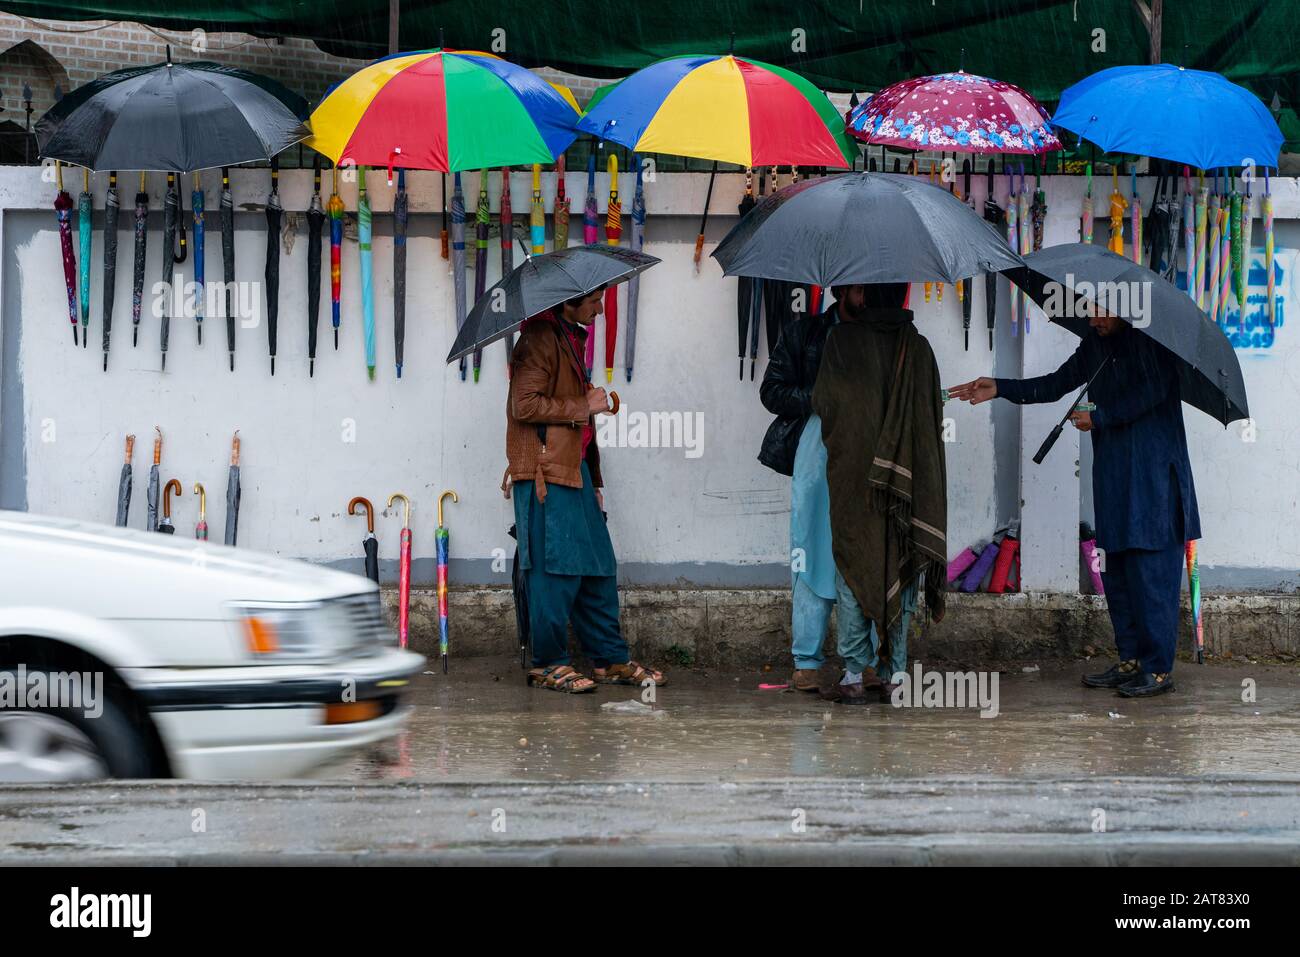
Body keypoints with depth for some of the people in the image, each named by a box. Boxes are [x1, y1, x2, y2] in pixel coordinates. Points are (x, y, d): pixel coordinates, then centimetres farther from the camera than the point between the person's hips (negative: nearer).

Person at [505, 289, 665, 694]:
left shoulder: (572, 339, 21)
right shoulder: (540, 340, -10)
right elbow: (525, 405, -20)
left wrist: (594, 481, 23)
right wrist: (583, 407, -13)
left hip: (574, 470, 10)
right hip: (545, 474, -10)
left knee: (598, 568, 9)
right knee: (556, 569, -7)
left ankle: (610, 659, 15)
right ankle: (548, 664, 1)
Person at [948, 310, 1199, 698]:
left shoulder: (1153, 340, -8)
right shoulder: (1096, 343, 16)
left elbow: (1153, 393, -16)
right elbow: (1057, 384, 22)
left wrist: (1098, 418, -10)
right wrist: (1000, 389, 14)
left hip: (1153, 474, -8)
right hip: (1112, 473, 8)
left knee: (1151, 571, -9)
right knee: (1115, 570, 8)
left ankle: (1159, 669, -6)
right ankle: (1130, 661, 15)